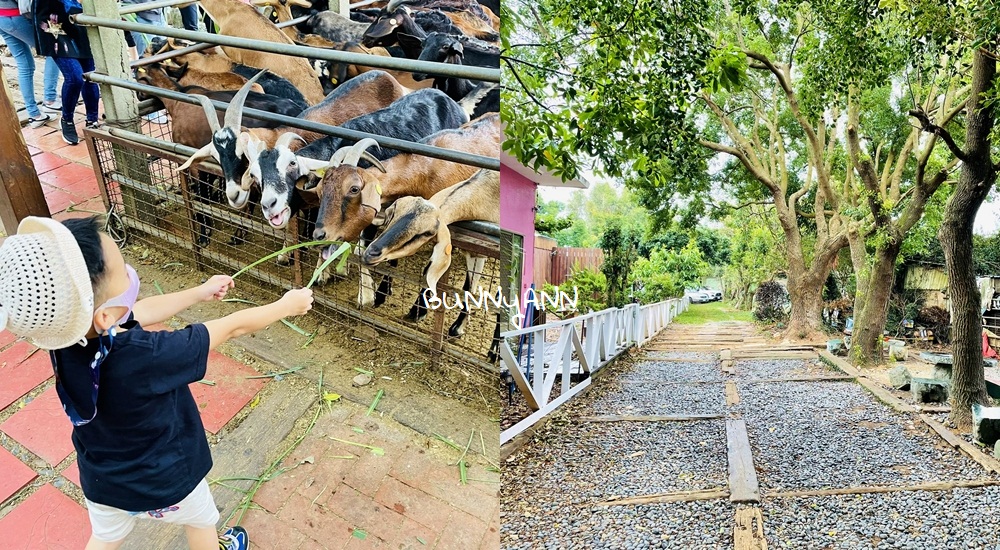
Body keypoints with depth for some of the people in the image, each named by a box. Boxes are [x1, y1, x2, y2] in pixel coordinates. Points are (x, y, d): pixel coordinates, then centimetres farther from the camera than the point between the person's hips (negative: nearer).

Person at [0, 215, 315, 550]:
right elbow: (233, 327, -27)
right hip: (163, 483, -4)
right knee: (201, 520, 28)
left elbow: (141, 313, -3)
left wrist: (200, 292, 11)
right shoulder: (144, 357, -41)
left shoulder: (65, 338, -21)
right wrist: (286, 305, -11)